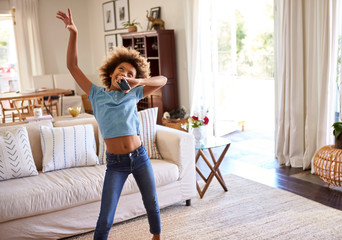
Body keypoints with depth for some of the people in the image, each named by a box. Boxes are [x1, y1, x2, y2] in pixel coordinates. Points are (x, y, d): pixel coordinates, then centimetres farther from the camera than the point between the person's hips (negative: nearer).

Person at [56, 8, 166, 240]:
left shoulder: (133, 95, 4)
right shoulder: (97, 94, 2)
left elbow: (163, 80, 4)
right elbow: (72, 66, -1)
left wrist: (138, 82, -12)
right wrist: (73, 33, -10)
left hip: (139, 157, 2)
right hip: (115, 163, -2)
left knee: (152, 204, 18)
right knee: (105, 218, -2)